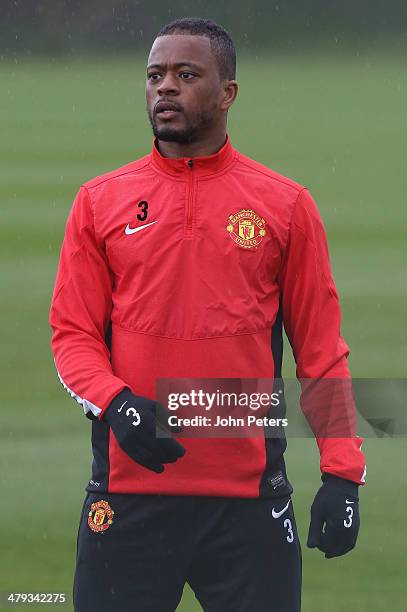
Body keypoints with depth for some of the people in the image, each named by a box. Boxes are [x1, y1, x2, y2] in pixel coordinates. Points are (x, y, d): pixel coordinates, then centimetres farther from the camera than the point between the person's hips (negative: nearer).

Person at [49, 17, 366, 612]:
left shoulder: (287, 206, 5)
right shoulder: (100, 202, 8)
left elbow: (321, 349, 5)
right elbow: (73, 333, 7)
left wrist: (342, 474, -3)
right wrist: (114, 403, -14)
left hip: (249, 495, -1)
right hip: (128, 490, 1)